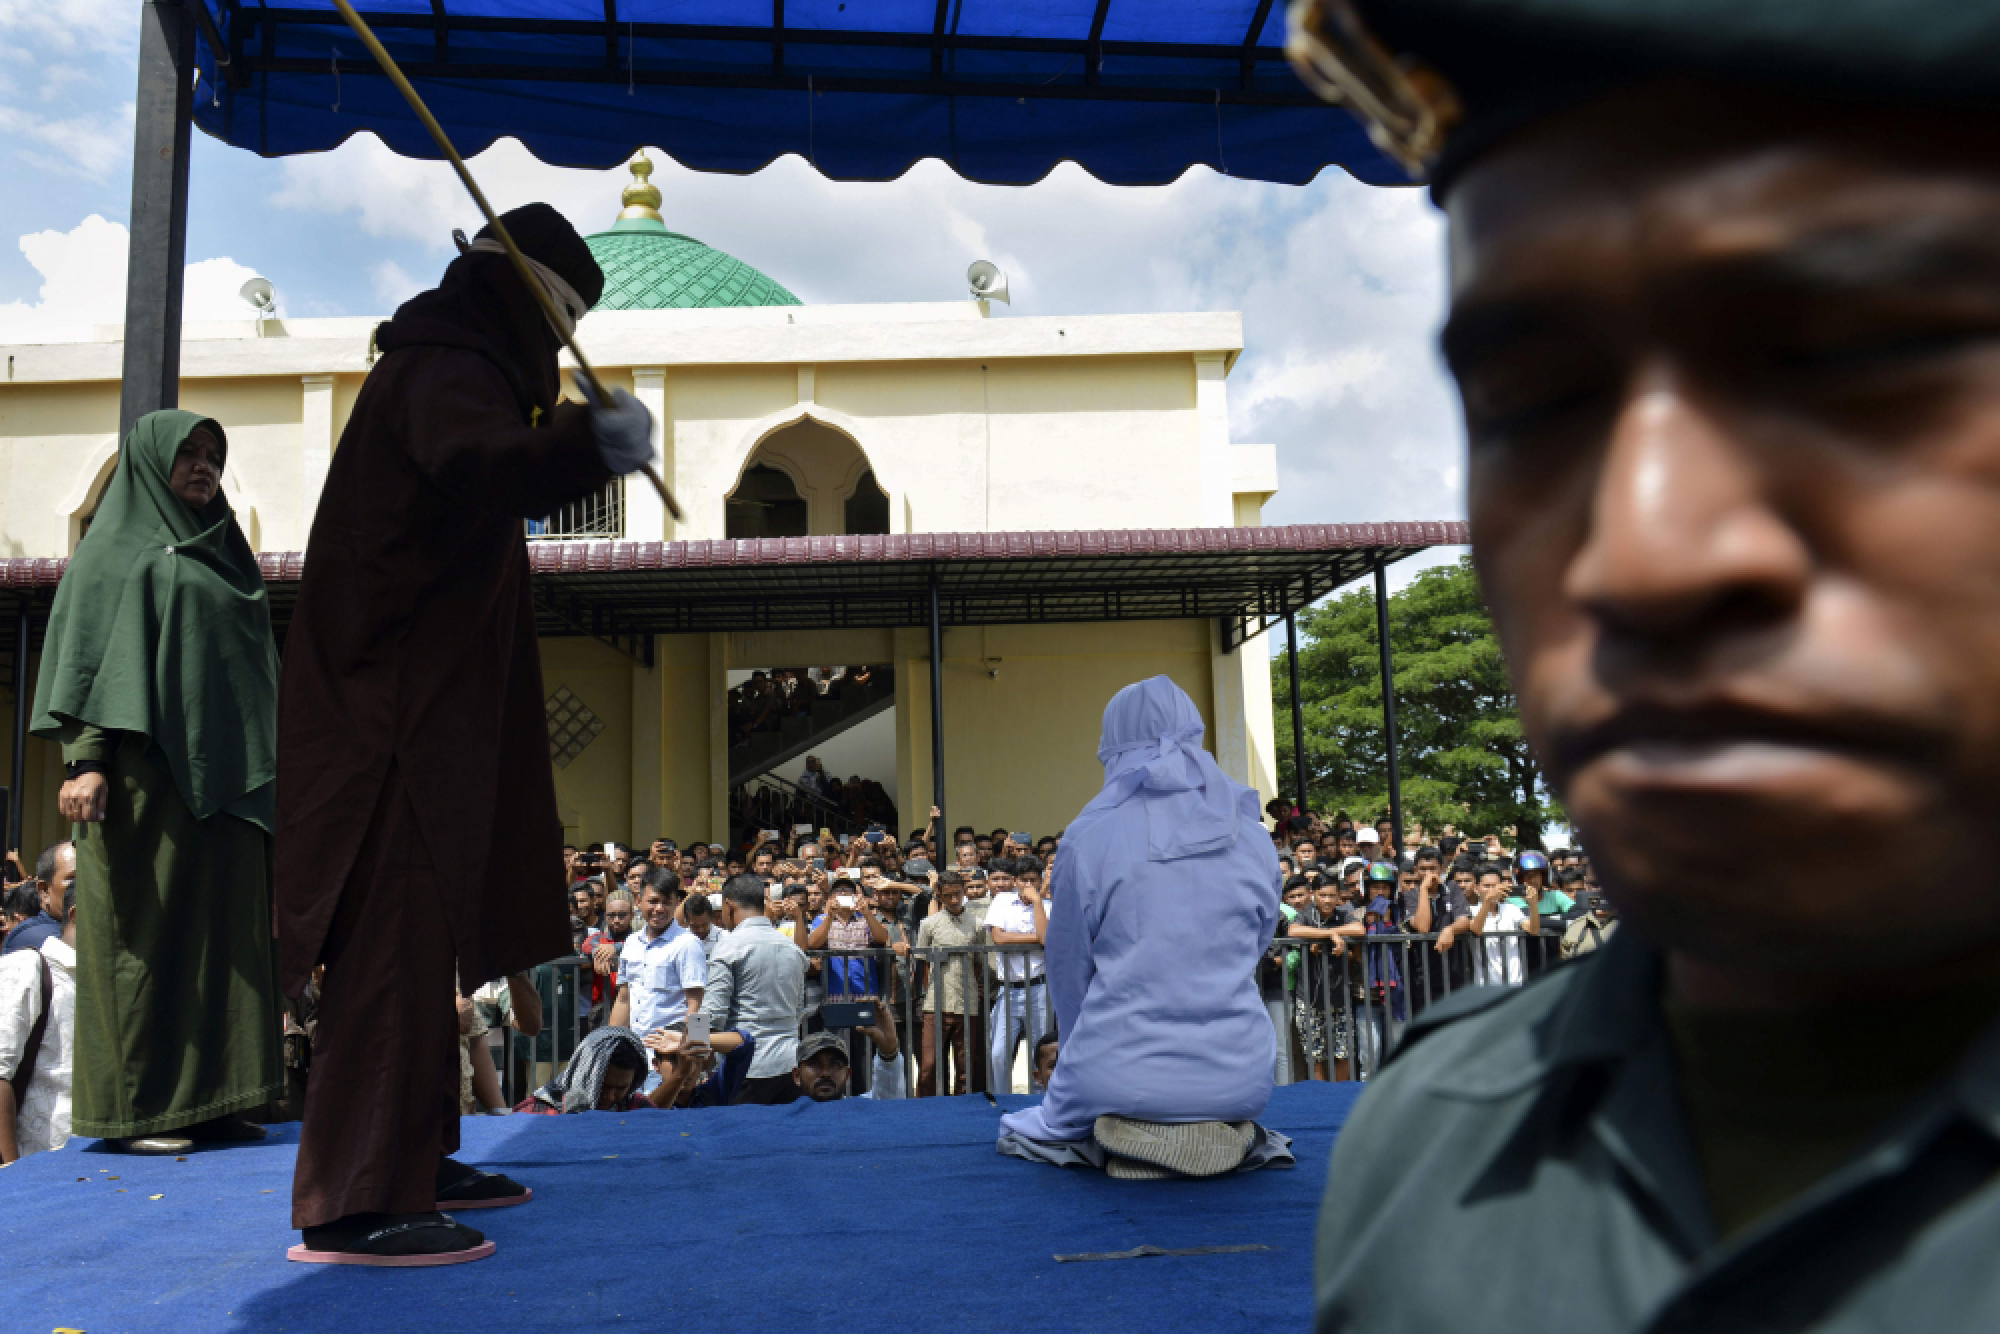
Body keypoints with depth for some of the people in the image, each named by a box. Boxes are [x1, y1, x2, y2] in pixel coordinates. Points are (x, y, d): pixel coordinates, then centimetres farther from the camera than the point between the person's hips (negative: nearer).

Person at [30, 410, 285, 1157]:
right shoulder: (121, 549, 3)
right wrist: (84, 761, -19)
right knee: (144, 926, -5)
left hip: (220, 778, 7)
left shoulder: (220, 557, 22)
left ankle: (206, 1102, 9)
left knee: (220, 926, 4)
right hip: (145, 775, -7)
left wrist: (262, 773, 15)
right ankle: (130, 1109, 1)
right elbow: (91, 654, -7)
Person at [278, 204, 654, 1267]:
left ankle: (409, 1157, 27)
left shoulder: (444, 369, 19)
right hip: (401, 707, -11)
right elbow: (473, 467, -37)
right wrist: (587, 445, -51)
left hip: (420, 704, 11)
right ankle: (351, 1205, -8)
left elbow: (488, 480, 34)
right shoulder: (443, 371, -14)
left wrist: (577, 442, 36)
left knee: (426, 931, 16)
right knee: (400, 934, -11)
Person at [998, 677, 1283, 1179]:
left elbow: (1067, 966, 2)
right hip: (1239, 1079, 2)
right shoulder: (1253, 836, 1)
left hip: (1120, 1078, -2)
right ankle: (1213, 1126, 3)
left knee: (1064, 1106, 32)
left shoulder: (1090, 837, -8)